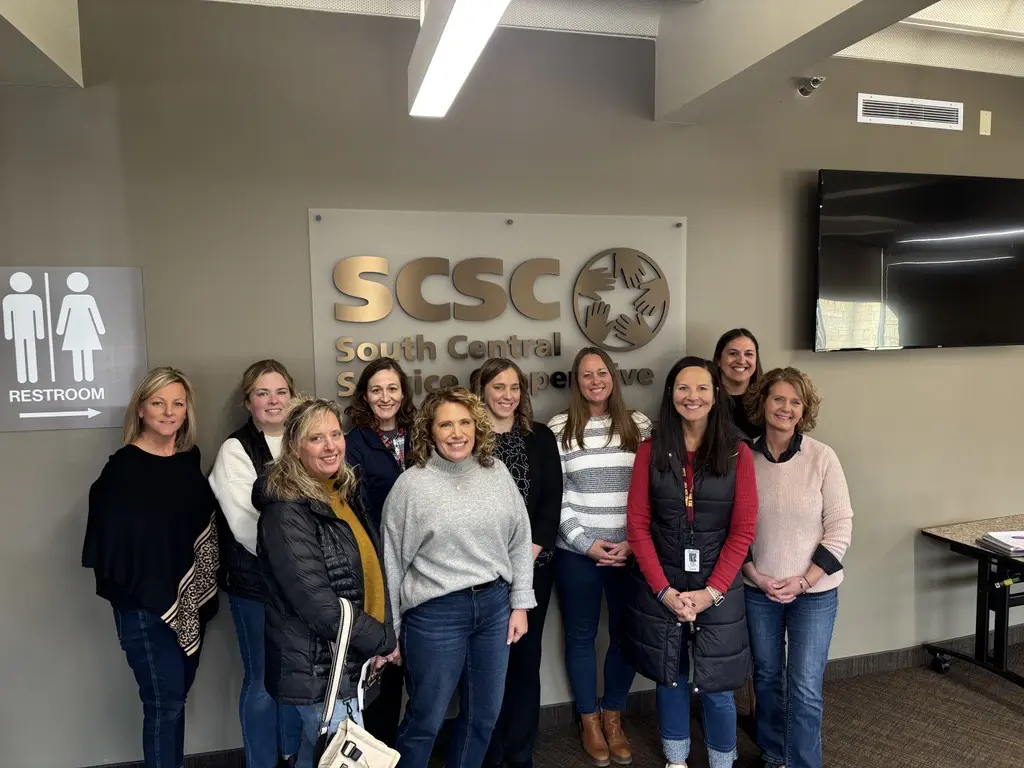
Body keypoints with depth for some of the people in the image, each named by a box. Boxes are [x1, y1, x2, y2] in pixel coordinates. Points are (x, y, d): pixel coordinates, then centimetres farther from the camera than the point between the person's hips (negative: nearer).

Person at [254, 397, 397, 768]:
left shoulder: (346, 493, 5)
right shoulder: (285, 513, -21)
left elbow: (372, 572, 13)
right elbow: (317, 602, -26)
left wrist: (382, 636, 2)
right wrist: (381, 640, -15)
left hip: (351, 660, 8)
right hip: (319, 668, -8)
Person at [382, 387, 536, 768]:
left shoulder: (497, 473, 1)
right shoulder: (411, 484, -10)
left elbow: (520, 542, 8)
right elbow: (392, 561, -4)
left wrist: (520, 604, 5)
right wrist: (390, 631, 0)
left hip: (495, 605, 4)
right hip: (435, 612, -4)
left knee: (484, 714, 18)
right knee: (425, 718, 10)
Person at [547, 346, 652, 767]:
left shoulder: (638, 425, 4)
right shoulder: (559, 429, -3)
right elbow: (553, 496, -5)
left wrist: (634, 542, -6)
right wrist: (585, 543, -10)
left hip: (630, 551, 2)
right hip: (577, 553, -1)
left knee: (625, 633, 10)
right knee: (582, 636, 11)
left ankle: (613, 716, 32)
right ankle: (589, 719, 31)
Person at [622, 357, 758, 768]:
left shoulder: (737, 452, -4)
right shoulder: (651, 450, -2)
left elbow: (743, 530, -5)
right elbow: (638, 525, -4)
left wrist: (711, 592, -11)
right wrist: (664, 590, -11)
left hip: (719, 588, -1)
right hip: (660, 587, 1)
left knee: (716, 686, 8)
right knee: (670, 679, 15)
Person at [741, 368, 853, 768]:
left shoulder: (822, 457, -11)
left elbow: (840, 526, -8)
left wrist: (804, 580, -13)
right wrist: (754, 575, -9)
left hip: (815, 593, -2)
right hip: (758, 591, 2)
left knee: (805, 688, 1)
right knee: (766, 677, 16)